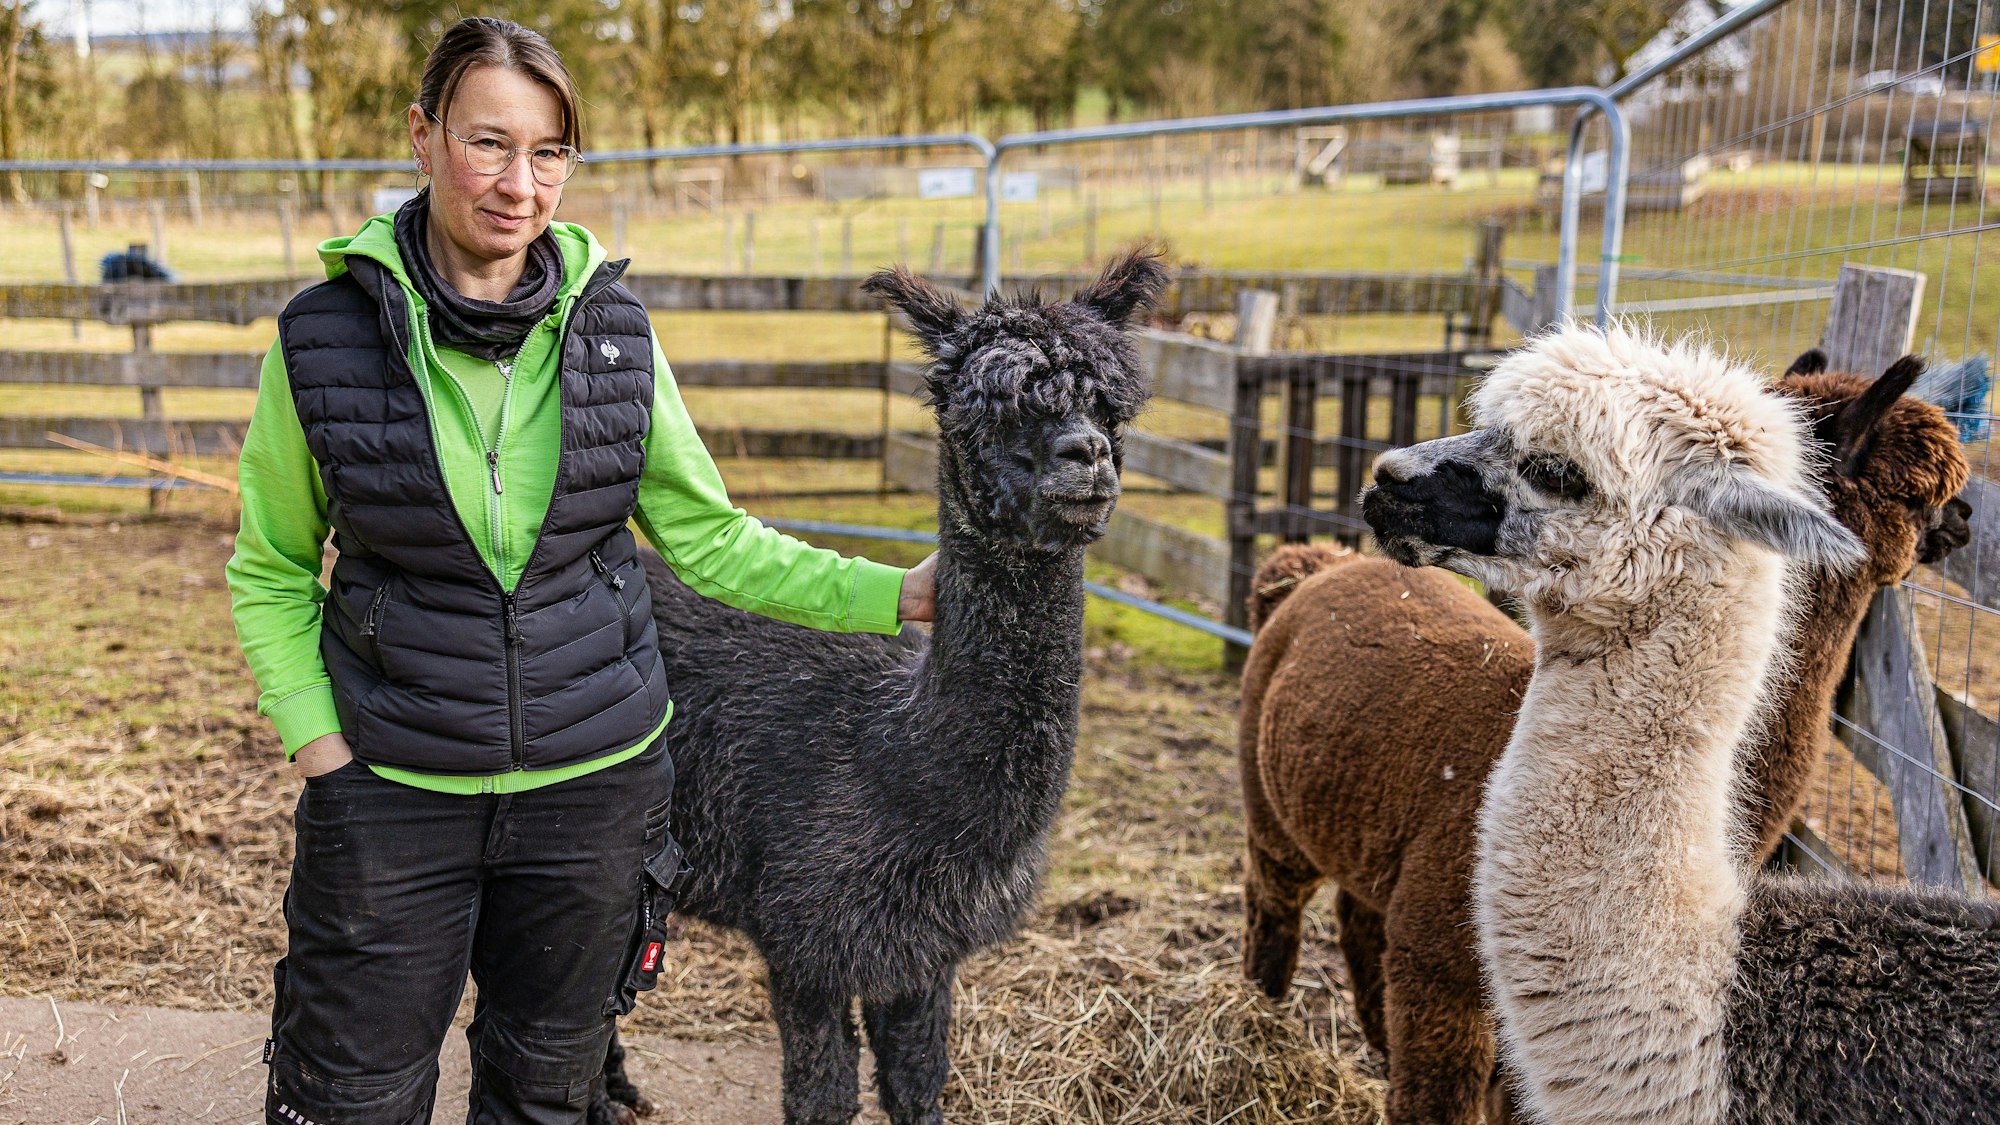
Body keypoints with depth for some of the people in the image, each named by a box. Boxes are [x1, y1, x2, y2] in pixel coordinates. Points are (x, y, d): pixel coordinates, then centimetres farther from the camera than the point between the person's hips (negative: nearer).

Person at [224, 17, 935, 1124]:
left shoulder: (613, 330, -3)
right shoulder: (327, 333, -8)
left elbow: (708, 537, 3)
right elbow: (271, 571, 2)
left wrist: (894, 593, -4)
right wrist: (317, 743, -9)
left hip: (595, 778, 2)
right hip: (393, 789, -1)